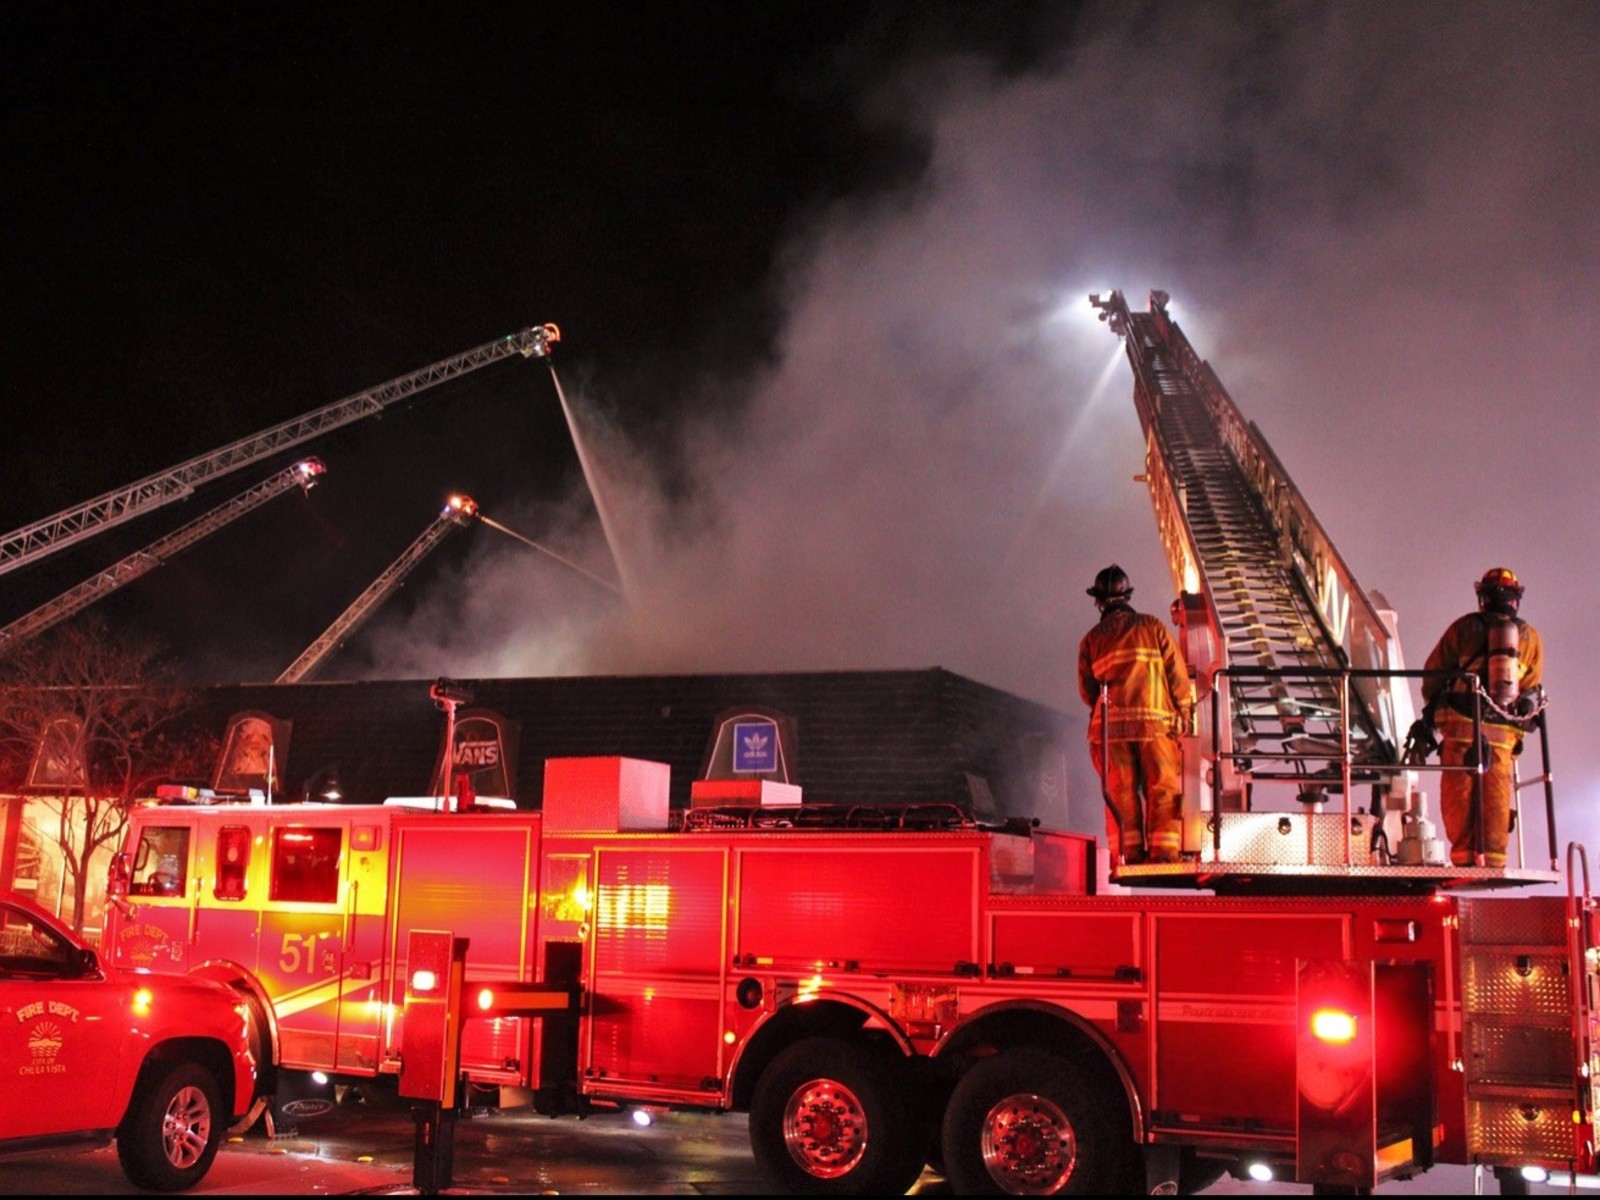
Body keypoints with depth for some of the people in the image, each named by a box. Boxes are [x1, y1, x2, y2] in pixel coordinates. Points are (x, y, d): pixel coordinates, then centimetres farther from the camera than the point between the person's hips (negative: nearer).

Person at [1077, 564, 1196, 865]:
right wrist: (1185, 711, 10)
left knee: (1121, 794, 3)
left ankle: (1128, 855, -3)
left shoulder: (1091, 639, 11)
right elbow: (1177, 674, 2)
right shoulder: (1152, 626, 7)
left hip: (1109, 725, 2)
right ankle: (1164, 852, -10)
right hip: (1155, 721, -2)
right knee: (1163, 790, 0)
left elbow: (1086, 690, 11)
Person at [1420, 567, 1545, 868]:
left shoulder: (1465, 627, 4)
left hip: (1462, 722, -2)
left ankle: (1464, 857, -7)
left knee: (1458, 791, -1)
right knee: (1496, 795, 5)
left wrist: (1431, 710, 20)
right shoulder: (1530, 637, 12)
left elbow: (1433, 672, 7)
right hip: (1503, 730, 2)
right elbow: (1532, 691, 13)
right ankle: (1493, 858, 0)